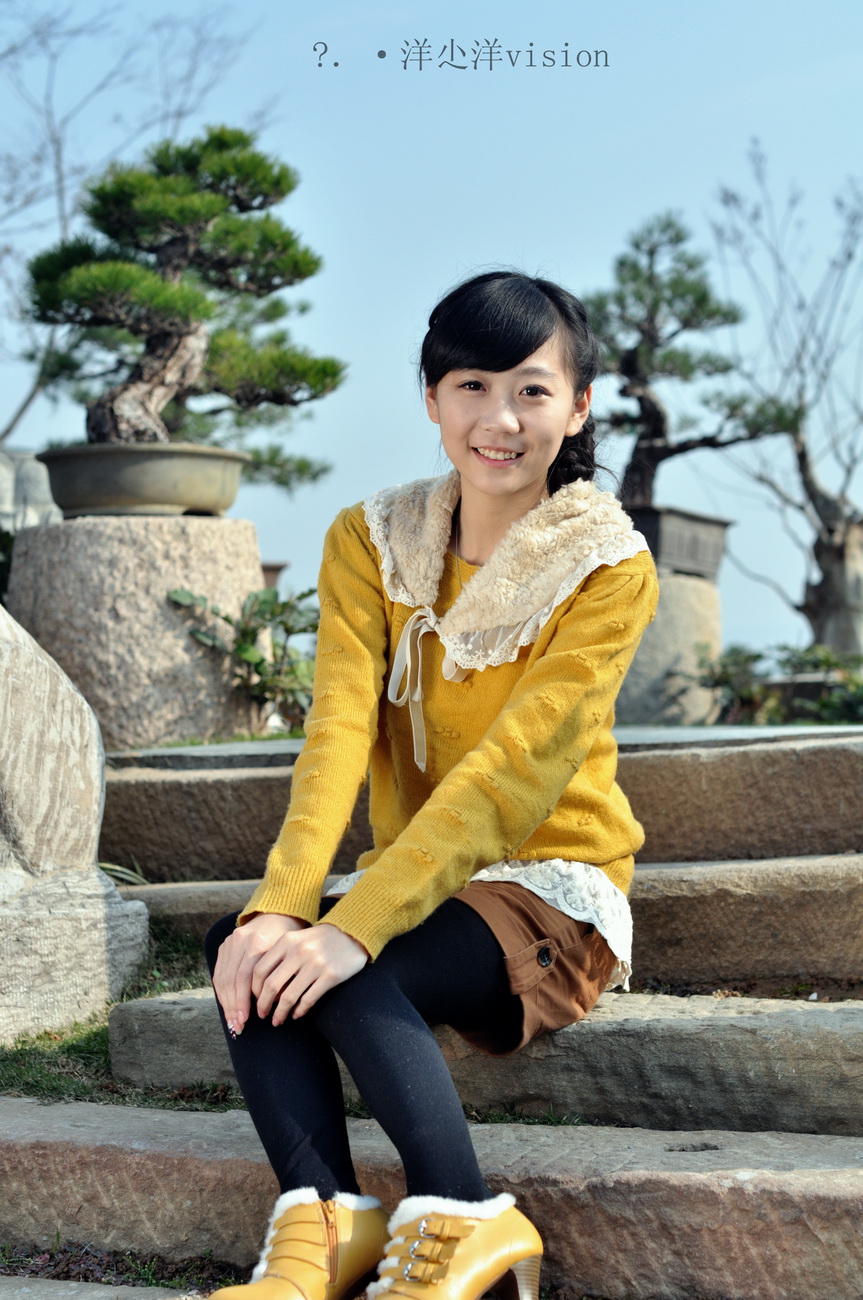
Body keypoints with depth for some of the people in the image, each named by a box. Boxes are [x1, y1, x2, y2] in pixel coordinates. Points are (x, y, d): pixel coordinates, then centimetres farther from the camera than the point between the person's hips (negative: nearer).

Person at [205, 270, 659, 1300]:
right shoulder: (370, 544, 3)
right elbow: (338, 732, -12)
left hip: (552, 892, -4)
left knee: (330, 970, -31)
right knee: (244, 947, -25)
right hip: (416, 886, 5)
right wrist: (279, 908, -30)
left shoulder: (610, 570, -10)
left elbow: (512, 770, -22)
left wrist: (351, 930, -32)